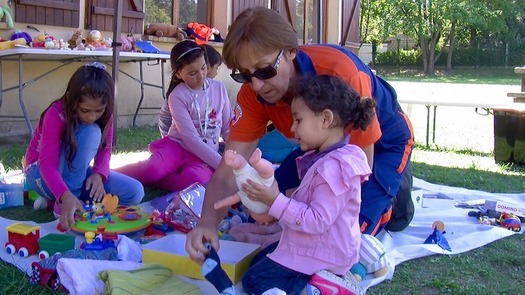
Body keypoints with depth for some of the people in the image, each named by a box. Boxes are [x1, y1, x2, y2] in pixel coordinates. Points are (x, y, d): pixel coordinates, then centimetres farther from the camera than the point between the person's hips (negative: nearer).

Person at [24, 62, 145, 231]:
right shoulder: (56, 114, -28)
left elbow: (105, 149, -8)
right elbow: (47, 165, -34)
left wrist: (99, 174, -31)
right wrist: (66, 196, -51)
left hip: (77, 172, 6)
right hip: (42, 174, -6)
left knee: (135, 192, -14)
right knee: (90, 132, -32)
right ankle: (61, 203, -26)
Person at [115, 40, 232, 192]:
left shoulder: (219, 88, 3)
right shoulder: (177, 96, -9)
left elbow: (228, 129, 8)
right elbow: (191, 139, -16)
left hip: (204, 156, 2)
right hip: (177, 145, -2)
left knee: (194, 179, -35)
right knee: (153, 168, -36)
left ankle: (141, 179, -15)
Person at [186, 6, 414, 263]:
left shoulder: (341, 73, -40)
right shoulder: (253, 93, -24)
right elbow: (227, 174, -26)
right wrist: (208, 223, -46)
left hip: (381, 142, -5)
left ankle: (393, 194, 9)